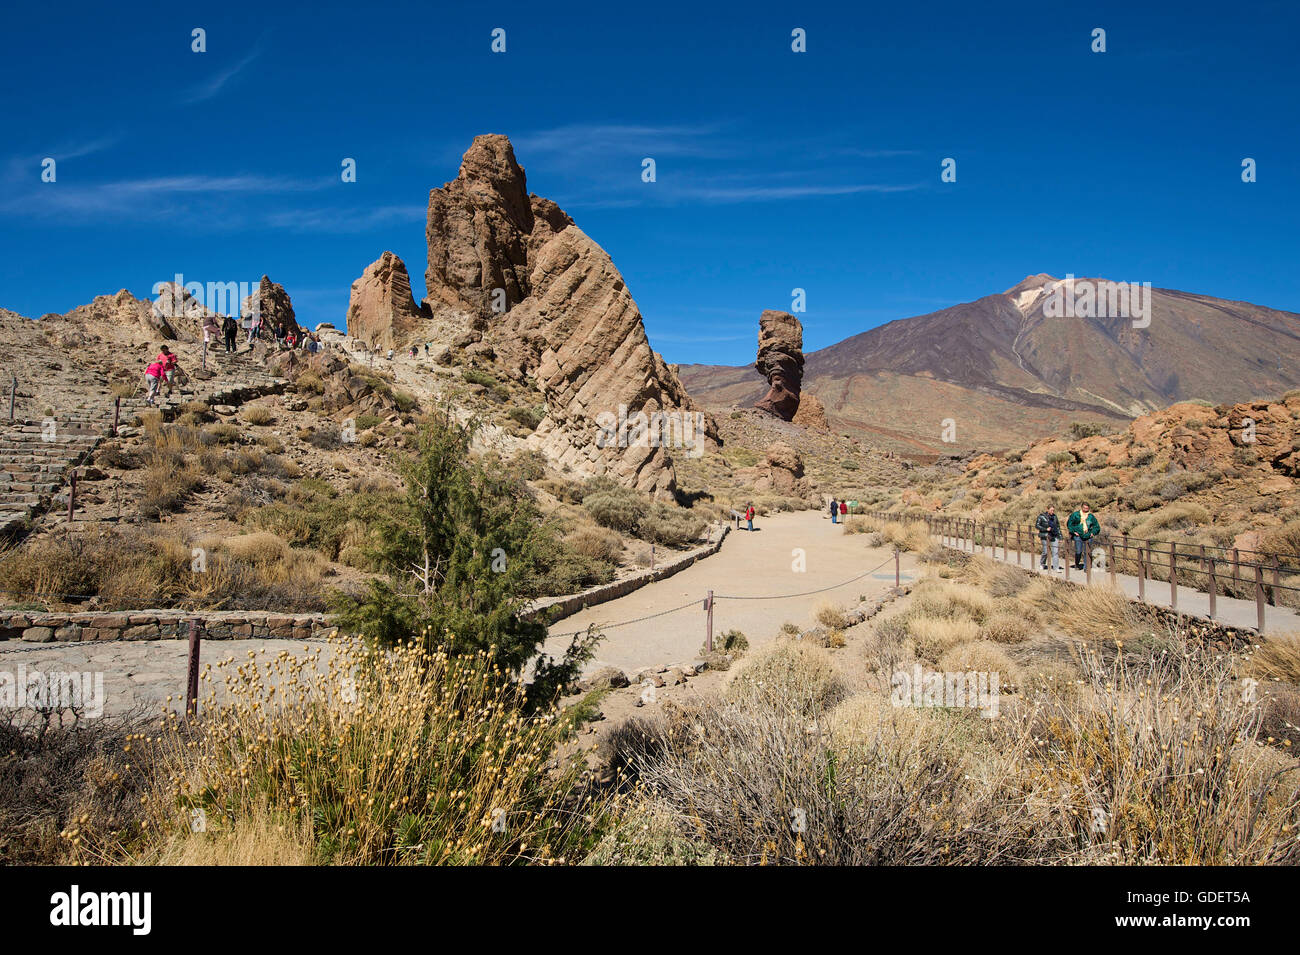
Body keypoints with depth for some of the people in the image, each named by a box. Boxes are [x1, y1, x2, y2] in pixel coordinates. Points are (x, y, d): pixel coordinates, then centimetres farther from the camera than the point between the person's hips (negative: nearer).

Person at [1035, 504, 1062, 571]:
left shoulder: (1054, 516, 9)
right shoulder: (1042, 516, -4)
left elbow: (1058, 526, 15)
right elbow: (1037, 525, -5)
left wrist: (1060, 537, 12)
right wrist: (1046, 529, -16)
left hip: (1054, 536, 3)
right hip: (1045, 536, -3)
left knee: (1055, 552, -6)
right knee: (1045, 552, 2)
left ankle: (1056, 567, -4)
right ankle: (1043, 564, 27)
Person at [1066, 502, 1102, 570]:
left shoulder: (1091, 516, 9)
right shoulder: (1076, 514, 2)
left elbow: (1096, 526, 20)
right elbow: (1069, 523, 7)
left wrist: (1093, 533, 6)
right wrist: (1073, 531, -2)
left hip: (1087, 537, 2)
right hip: (1078, 536, -2)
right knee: (1078, 551, -7)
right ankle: (1076, 565, 12)